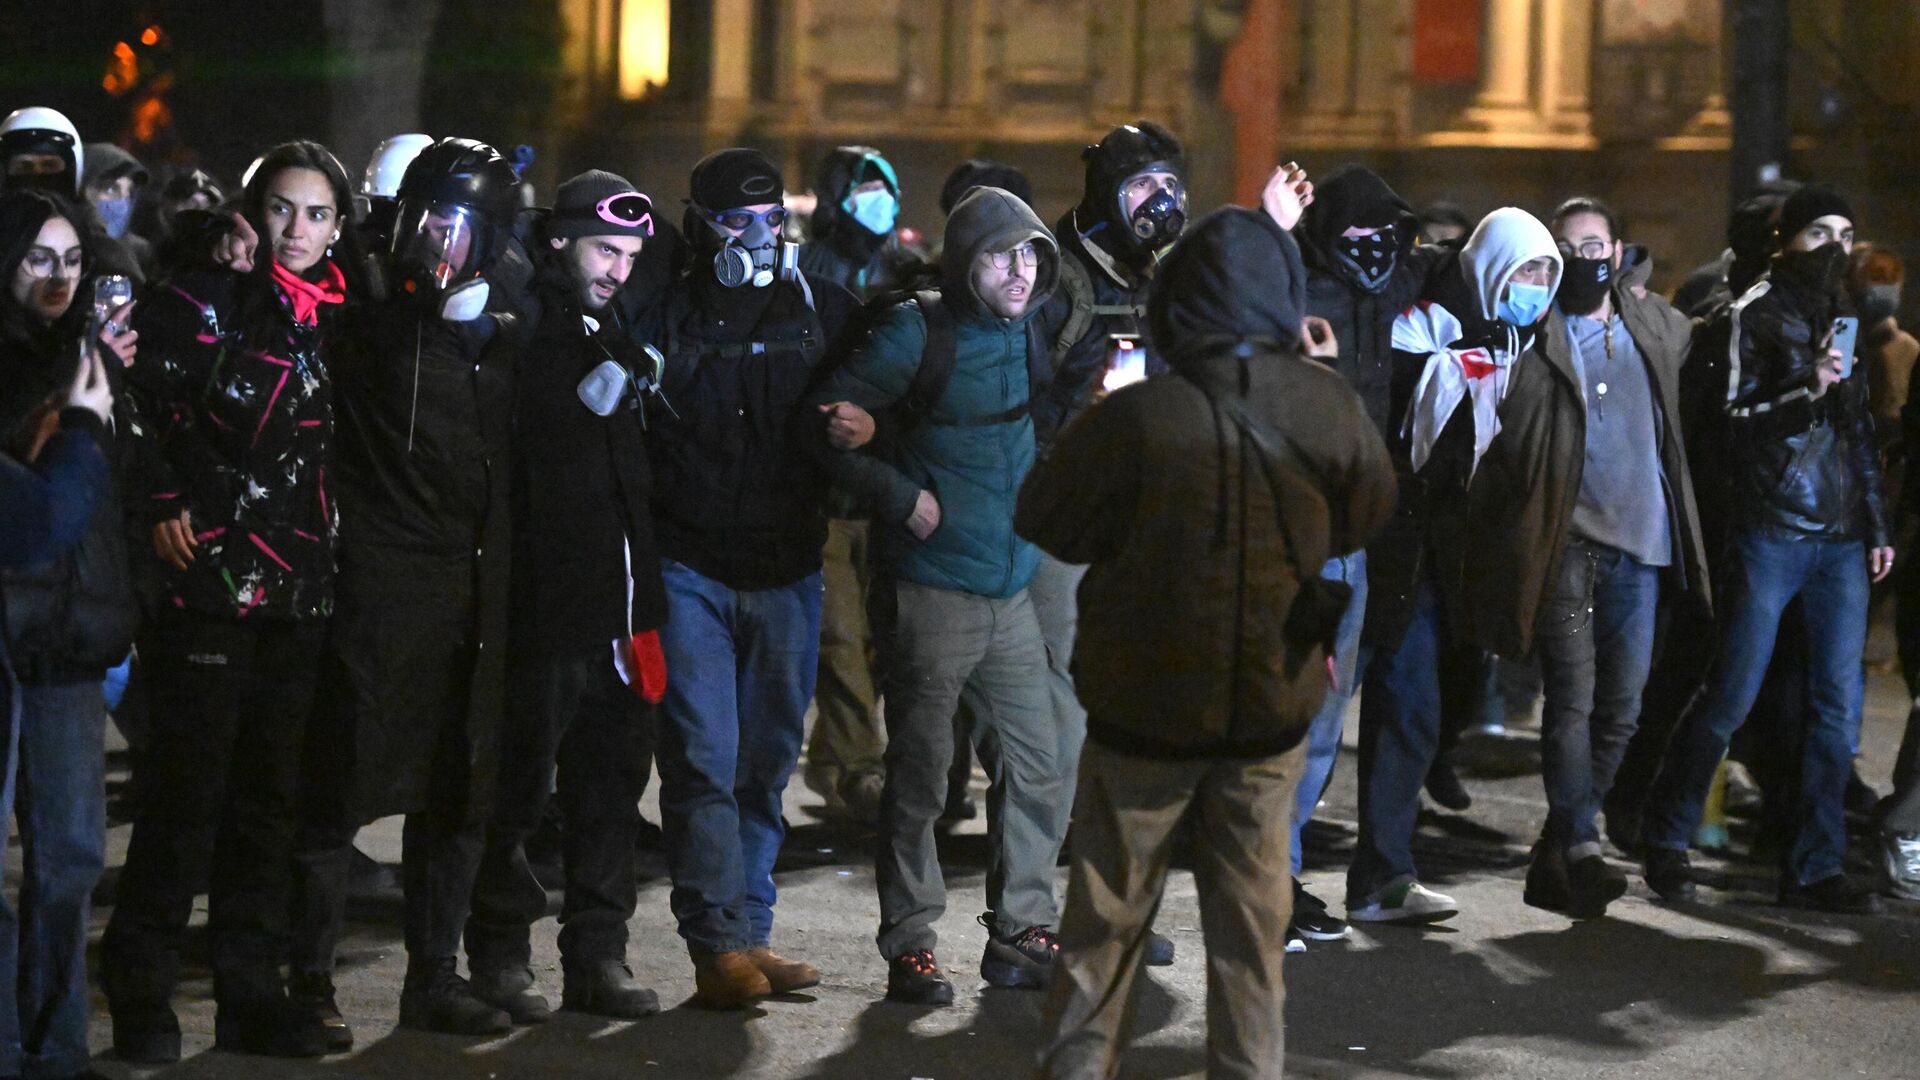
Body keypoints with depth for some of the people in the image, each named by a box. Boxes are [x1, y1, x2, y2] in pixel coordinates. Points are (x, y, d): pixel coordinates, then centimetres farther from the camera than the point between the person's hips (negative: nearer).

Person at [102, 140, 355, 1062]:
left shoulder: (335, 321, 13)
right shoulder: (203, 302, -3)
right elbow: (148, 405, -10)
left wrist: (332, 540, 12)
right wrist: (165, 505, -16)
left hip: (299, 586, 5)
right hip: (210, 572, -5)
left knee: (269, 792, 9)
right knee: (187, 785, -6)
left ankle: (251, 993, 15)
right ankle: (141, 996, 2)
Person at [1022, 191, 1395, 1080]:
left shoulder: (1137, 417, -21)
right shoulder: (1327, 408, -12)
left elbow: (1046, 521, -7)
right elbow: (1369, 517, 8)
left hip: (1144, 706, -2)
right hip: (1272, 706, 2)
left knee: (1111, 904, 12)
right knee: (1251, 910, 13)